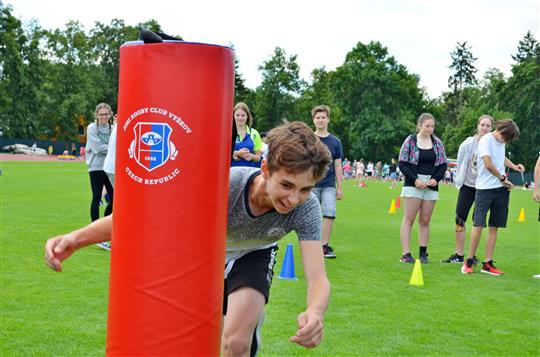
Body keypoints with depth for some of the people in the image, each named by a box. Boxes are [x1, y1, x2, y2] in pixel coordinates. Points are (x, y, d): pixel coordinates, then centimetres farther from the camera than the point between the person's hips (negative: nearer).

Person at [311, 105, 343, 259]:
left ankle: (325, 245, -3)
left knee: (329, 214, -11)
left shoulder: (335, 142, 7)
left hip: (329, 185, 1)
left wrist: (339, 188, 6)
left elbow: (338, 167, 10)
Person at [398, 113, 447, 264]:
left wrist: (436, 179, -6)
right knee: (409, 218, -6)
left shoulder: (437, 143, 10)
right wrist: (415, 179, -13)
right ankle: (406, 254, -5)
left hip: (431, 185, 3)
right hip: (413, 184, -3)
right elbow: (402, 164, -3)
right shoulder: (410, 141, 0)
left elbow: (443, 165, 11)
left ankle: (423, 253, 9)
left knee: (425, 220, 4)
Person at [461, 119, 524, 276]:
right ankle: (469, 262, 3)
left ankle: (487, 264, 9)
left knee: (494, 227, 5)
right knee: (478, 224, -7)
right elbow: (488, 164, -20)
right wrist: (503, 178, -10)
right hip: (485, 188, -7)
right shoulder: (486, 140, -9)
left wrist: (513, 166, 19)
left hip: (501, 189, 7)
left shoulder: (501, 141, 14)